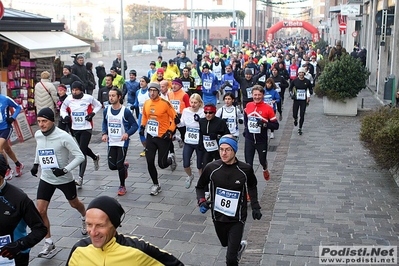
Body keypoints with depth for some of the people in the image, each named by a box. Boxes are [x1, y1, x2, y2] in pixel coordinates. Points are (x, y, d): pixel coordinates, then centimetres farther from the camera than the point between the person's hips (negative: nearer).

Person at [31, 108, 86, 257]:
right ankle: (49, 243, 9)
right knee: (40, 210, -6)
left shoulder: (63, 137, -24)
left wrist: (65, 170, -30)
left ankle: (85, 218, 55)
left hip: (64, 179, -4)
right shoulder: (38, 135, -6)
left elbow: (80, 156, -22)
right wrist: (36, 164, 13)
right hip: (46, 179, 4)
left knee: (74, 203, 19)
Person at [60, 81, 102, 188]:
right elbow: (63, 109, 14)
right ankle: (95, 157, 55)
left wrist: (92, 114, -10)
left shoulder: (88, 98, -11)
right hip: (75, 128, 5)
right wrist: (65, 116, -6)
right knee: (83, 148, 21)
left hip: (86, 128, -5)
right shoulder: (68, 99, -2)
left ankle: (80, 177, -15)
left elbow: (98, 105, 6)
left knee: (82, 152, -12)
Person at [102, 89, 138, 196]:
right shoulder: (106, 110, -1)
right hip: (111, 143, 4)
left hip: (122, 143, -4)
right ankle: (125, 166, 38)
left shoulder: (125, 111, -15)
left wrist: (127, 134, -28)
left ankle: (122, 186, 20)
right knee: (112, 166, 3)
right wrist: (104, 133, 0)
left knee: (119, 165, -4)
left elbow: (135, 125, -10)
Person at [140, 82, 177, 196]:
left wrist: (170, 131, -15)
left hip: (163, 137, -5)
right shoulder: (146, 103, 3)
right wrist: (142, 126, 9)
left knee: (162, 164, 0)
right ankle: (156, 185, 18)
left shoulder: (165, 104, -15)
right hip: (150, 136, 5)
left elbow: (175, 118, -9)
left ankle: (171, 160, 36)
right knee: (150, 162, 1)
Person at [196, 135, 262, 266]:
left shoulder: (245, 169, -13)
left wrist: (255, 207, 6)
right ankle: (239, 246, 62)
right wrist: (201, 201, -15)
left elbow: (252, 187, 8)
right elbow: (200, 187, 2)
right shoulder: (211, 168, -14)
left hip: (237, 219, -2)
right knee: (226, 244, 28)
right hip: (218, 217, 3)